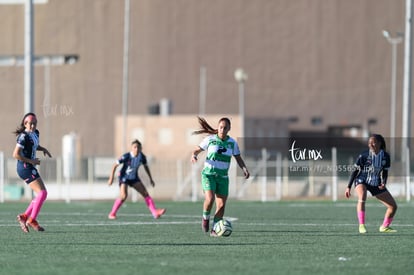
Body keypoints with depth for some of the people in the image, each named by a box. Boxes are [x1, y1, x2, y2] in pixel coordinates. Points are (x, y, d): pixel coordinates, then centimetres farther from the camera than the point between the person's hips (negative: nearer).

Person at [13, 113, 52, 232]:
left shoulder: (35, 133, 11)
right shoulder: (24, 136, -16)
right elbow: (16, 154, -20)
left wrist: (43, 149, 12)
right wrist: (31, 161, -18)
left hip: (30, 168, 10)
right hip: (25, 167, -10)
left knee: (41, 194, 10)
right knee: (42, 192, -15)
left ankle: (24, 216, 12)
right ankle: (32, 220, -15)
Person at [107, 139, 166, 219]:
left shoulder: (142, 157, -11)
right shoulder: (126, 156, -24)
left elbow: (146, 166, 9)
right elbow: (115, 165, -17)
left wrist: (151, 179, 10)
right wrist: (111, 178, -19)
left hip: (134, 178, 5)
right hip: (124, 177, -5)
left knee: (145, 193, -6)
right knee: (123, 196, -23)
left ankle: (155, 212, -9)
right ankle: (112, 214, -8)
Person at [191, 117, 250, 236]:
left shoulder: (232, 142, 2)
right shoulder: (210, 139, -5)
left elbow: (238, 158, 11)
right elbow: (196, 150, 2)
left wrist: (245, 169, -6)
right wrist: (194, 156, -21)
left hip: (223, 177, 3)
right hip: (209, 174, -3)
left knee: (221, 205, -4)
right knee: (210, 199, -23)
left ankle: (214, 230, 10)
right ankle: (205, 218, 7)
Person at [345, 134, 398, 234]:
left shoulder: (385, 156, -7)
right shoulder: (364, 156, -17)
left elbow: (384, 172, 4)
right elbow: (355, 171, -9)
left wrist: (383, 183, -15)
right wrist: (348, 187, -10)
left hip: (376, 184, 4)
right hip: (362, 181, -4)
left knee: (393, 206, 1)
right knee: (362, 197, -38)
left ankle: (384, 227, 23)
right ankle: (362, 226, -33)